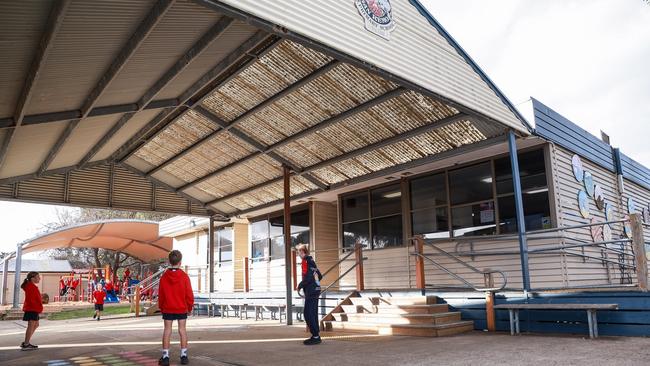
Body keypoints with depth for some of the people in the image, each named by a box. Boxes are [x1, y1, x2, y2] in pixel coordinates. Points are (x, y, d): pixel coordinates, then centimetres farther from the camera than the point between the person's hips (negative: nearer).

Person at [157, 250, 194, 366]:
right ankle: (184, 355, 7)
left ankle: (165, 356, 5)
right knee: (182, 329, 5)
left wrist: (161, 307, 14)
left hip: (167, 308, 1)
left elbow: (160, 294, 1)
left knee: (167, 330, 5)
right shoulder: (184, 276, -11)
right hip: (182, 308, -1)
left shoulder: (164, 276, -6)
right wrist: (190, 306, 7)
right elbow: (189, 293, -7)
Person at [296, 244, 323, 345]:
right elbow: (320, 276, 22)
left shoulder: (306, 261, -11)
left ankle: (316, 336, -6)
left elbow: (308, 277, -22)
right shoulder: (311, 261, 17)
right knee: (313, 314, 14)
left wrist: (300, 285, -10)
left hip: (310, 291, -10)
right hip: (315, 290, 10)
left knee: (308, 314, -7)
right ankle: (316, 336, 18)